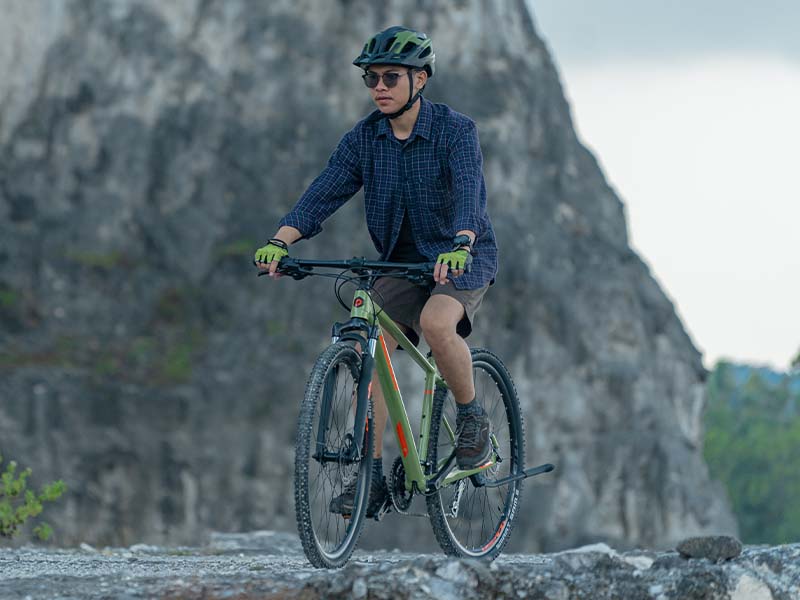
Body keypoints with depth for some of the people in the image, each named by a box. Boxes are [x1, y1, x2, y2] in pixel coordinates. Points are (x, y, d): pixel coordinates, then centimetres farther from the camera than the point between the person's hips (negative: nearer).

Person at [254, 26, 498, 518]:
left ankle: (472, 418, -9)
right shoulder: (363, 139, -3)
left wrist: (460, 247, -51)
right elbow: (324, 194, -13)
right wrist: (280, 242, -30)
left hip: (463, 258, -4)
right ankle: (371, 478, -10)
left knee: (436, 323, -34)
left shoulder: (456, 130, -15)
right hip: (401, 262, 5)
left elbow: (469, 191, -31)